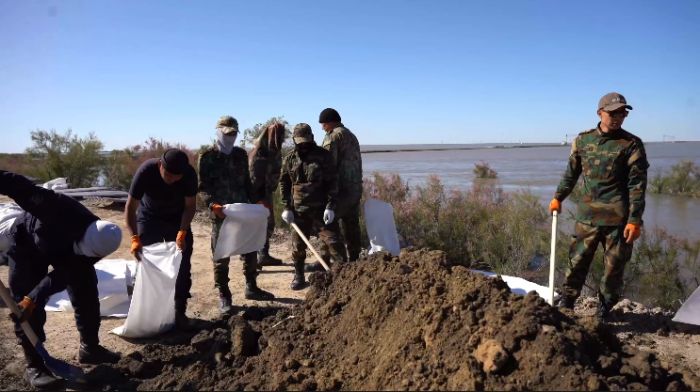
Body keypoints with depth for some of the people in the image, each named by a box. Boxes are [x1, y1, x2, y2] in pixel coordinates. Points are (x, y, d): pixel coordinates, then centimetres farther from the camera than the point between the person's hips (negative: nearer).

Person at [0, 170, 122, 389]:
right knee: (26, 305, -9)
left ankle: (89, 348, 20)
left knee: (86, 295, 4)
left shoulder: (96, 245, -30)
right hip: (27, 245, -4)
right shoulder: (61, 209, -45)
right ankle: (34, 365, 0)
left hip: (63, 250, 4)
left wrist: (35, 297, -37)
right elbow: (20, 188, -38)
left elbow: (64, 275, -28)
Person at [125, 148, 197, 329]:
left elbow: (189, 206, -17)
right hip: (149, 218, -1)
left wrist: (182, 232, -29)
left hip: (177, 219, 1)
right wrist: (135, 238, -37)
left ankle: (179, 312, 8)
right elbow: (130, 208, -27)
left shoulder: (189, 174, -29)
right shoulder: (146, 171, -33)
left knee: (182, 266, -2)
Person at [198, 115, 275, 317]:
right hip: (221, 213, -5)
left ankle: (251, 288, 31)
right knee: (221, 256, 3)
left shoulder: (241, 154, 9)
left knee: (250, 250, 14)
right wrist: (212, 204, -26)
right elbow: (202, 187, -9)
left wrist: (254, 202, 6)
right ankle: (224, 297, 15)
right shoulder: (207, 156, -6)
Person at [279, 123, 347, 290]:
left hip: (322, 208, -3)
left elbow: (332, 182, -6)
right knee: (298, 246, 9)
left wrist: (330, 207, -13)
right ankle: (298, 277, 25)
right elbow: (283, 184, 10)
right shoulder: (289, 159, 5)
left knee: (333, 241, -5)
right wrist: (286, 208, 2)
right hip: (299, 210, 3)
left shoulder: (323, 156, -4)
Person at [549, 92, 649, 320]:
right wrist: (558, 197, 19)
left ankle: (604, 309, 22)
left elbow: (637, 184, -6)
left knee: (614, 265, 6)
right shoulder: (582, 140, 7)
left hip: (618, 217, -2)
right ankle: (566, 304, 17)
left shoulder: (632, 144, -2)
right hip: (587, 214, 2)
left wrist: (635, 220, -12)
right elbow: (571, 173, 19)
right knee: (577, 260, 4)